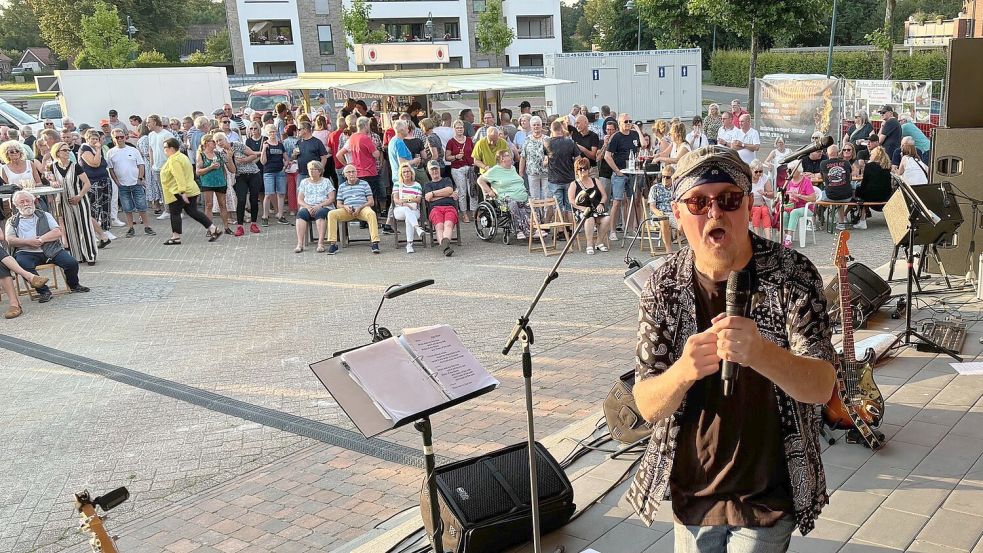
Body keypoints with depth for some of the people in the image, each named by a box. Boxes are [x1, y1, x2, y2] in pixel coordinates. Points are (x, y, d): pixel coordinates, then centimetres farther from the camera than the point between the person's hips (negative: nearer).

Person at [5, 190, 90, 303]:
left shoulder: (45, 215, 19)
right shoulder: (12, 221, 17)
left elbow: (58, 232, 4)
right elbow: (10, 240, 1)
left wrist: (41, 239, -10)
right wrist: (28, 242, -14)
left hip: (50, 250, 1)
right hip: (26, 253, -1)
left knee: (72, 263, -21)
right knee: (22, 264, -36)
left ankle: (74, 286, 12)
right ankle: (43, 290, -18)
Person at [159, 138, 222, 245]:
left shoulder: (173, 160, -15)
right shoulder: (182, 156, 18)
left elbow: (179, 177, -25)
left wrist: (182, 192, -29)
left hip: (178, 193, -10)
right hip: (190, 191, 10)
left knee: (174, 213, 1)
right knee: (193, 212, 11)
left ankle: (176, 237, 7)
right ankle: (214, 229, 6)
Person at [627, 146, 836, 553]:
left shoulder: (792, 274, -13)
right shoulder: (664, 287, -9)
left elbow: (821, 388, -20)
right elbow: (647, 406, -12)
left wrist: (759, 352, -41)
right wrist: (684, 371, -34)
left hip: (767, 496, -2)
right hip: (690, 490, 2)